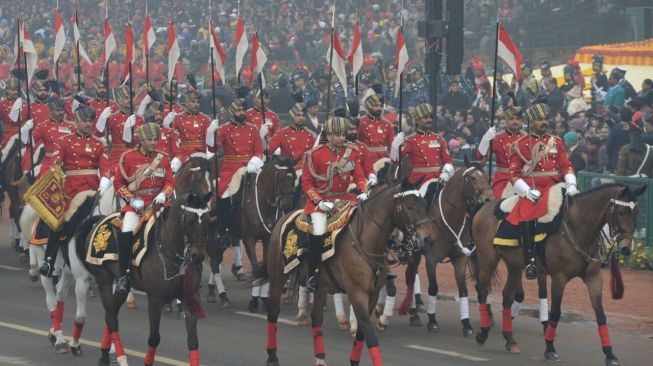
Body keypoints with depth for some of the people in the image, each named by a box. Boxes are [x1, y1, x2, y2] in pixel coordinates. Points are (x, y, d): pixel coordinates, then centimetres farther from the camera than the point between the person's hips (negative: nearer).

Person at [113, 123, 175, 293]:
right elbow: (118, 183, 3)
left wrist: (163, 195, -12)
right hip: (135, 204, -3)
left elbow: (170, 182, 9)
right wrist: (132, 199, -10)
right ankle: (123, 275, -18)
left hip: (156, 202, 3)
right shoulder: (128, 157, 1)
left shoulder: (163, 158, 9)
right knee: (126, 232, -26)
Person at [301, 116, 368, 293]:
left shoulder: (351, 151, 3)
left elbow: (359, 175, 5)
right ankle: (311, 274, -12)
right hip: (320, 198, -4)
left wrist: (363, 192, -15)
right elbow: (306, 182, -5)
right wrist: (319, 201, -17)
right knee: (319, 230, -25)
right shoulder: (315, 154, -8)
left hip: (343, 197, 4)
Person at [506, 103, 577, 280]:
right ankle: (529, 261, -25)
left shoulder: (556, 142, 16)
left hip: (553, 187, 2)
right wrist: (527, 191, -13)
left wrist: (571, 184, -11)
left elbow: (566, 166, 9)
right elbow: (514, 174, 3)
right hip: (531, 190, -2)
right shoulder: (520, 144, 8)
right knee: (526, 218, -29)